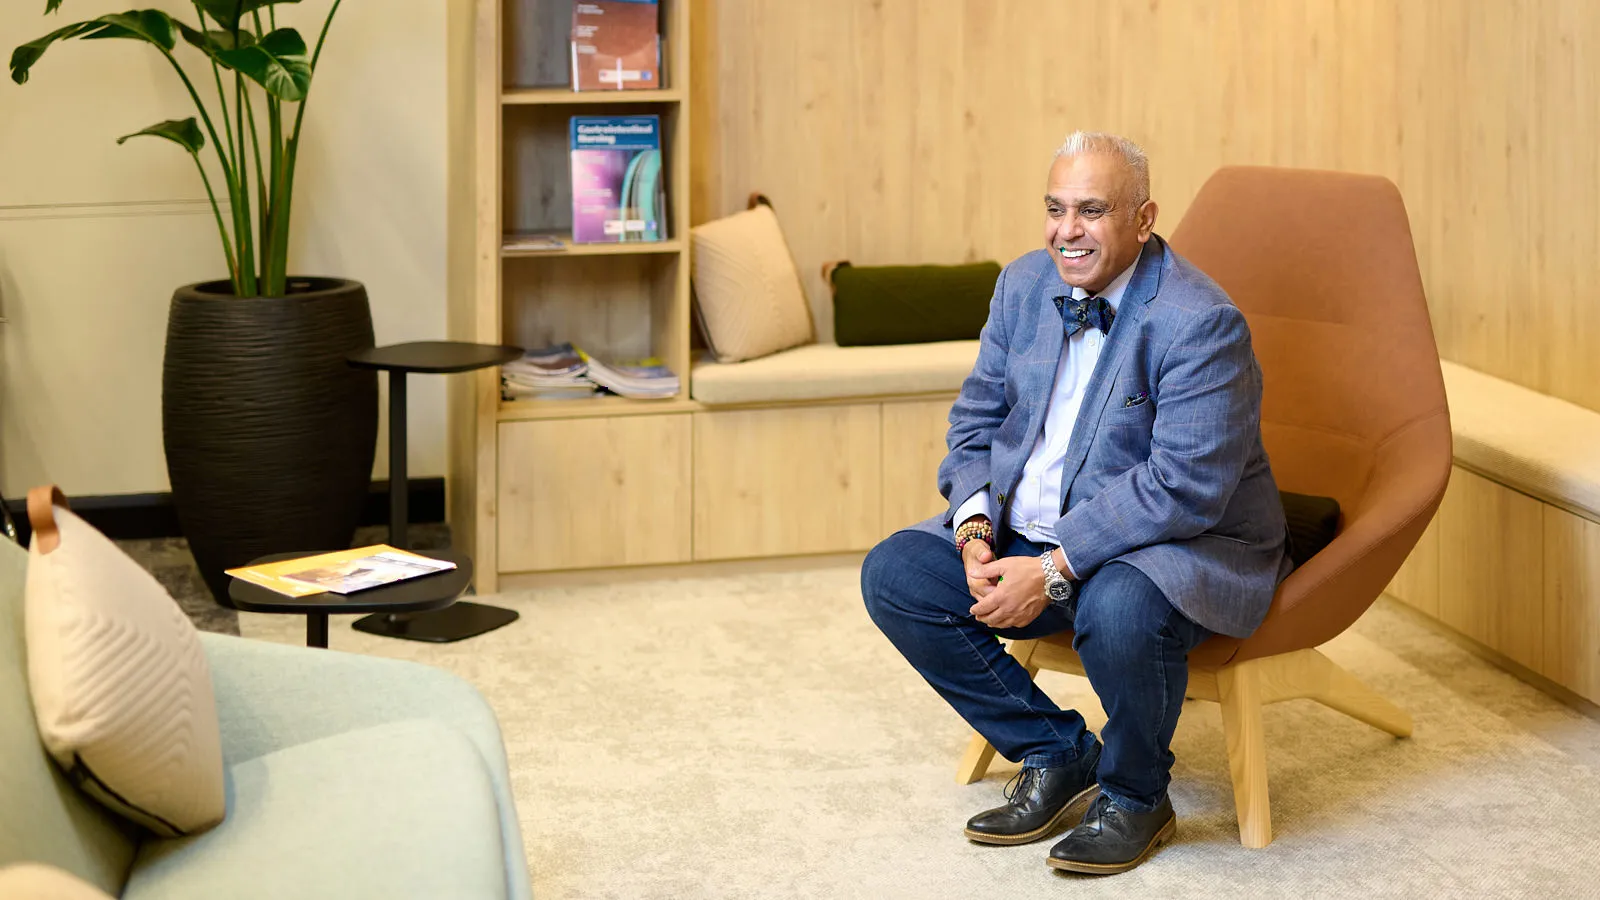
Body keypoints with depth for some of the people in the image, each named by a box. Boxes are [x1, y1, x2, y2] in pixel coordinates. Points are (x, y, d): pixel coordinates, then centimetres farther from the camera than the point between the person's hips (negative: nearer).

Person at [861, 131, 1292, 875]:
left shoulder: (1199, 322, -21)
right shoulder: (1025, 285, 2)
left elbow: (1185, 485, -27)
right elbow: (976, 420, 9)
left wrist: (1053, 570, -29)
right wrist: (975, 528, -11)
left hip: (1190, 545, -7)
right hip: (1029, 533, 7)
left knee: (1118, 609, -39)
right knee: (893, 575, -8)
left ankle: (1135, 797, -7)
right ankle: (1058, 755, 5)